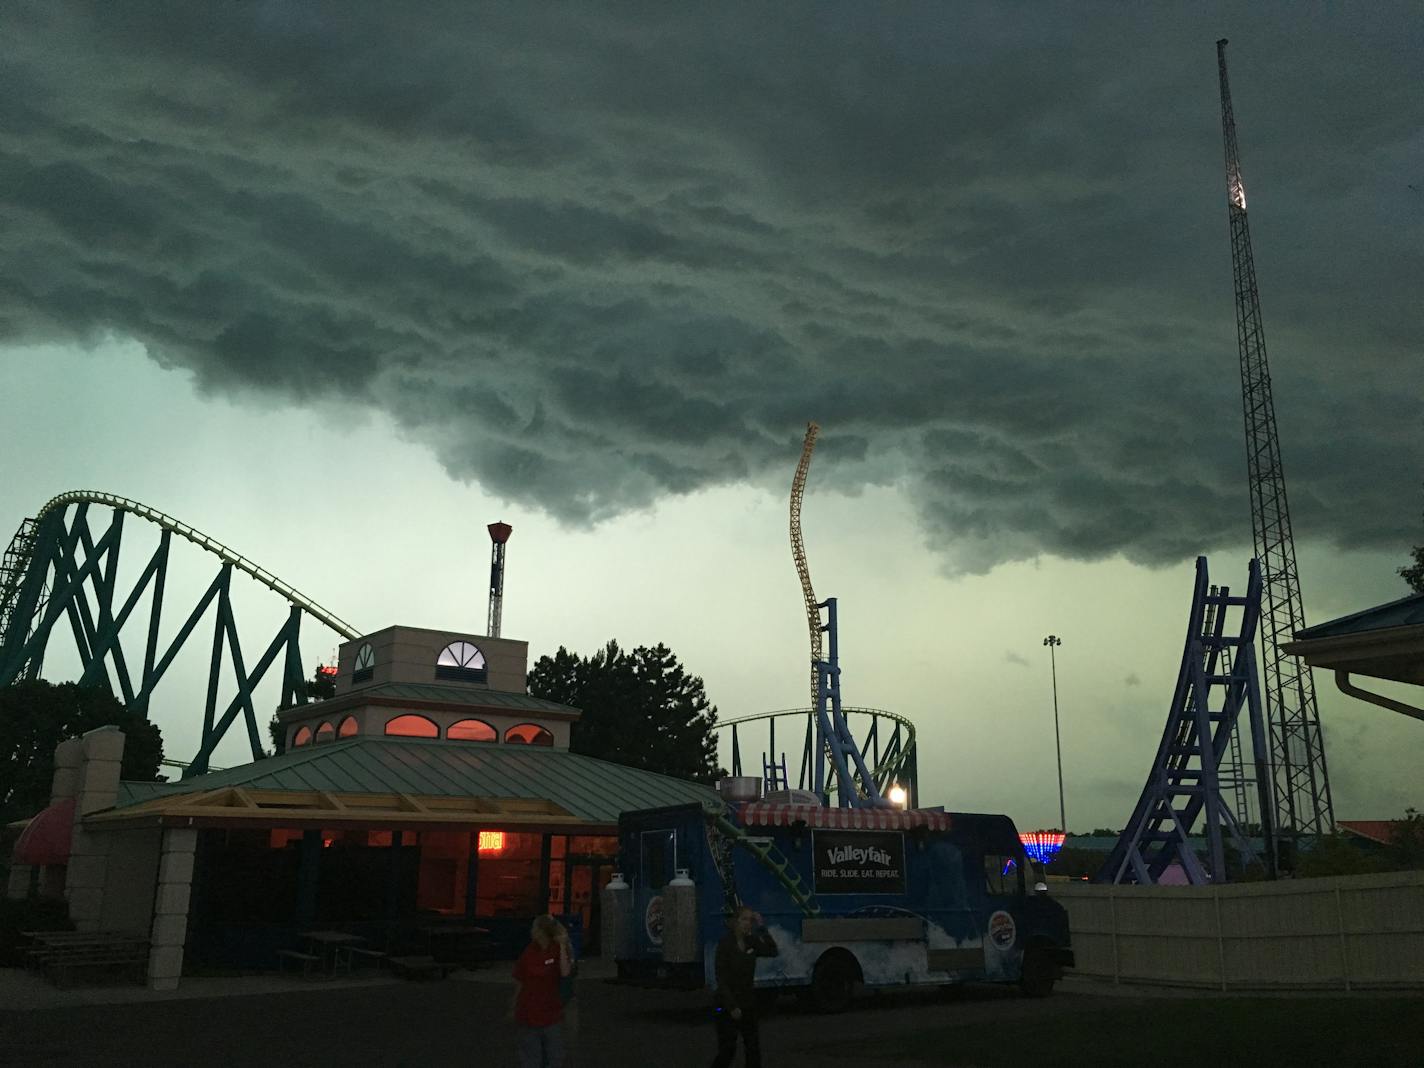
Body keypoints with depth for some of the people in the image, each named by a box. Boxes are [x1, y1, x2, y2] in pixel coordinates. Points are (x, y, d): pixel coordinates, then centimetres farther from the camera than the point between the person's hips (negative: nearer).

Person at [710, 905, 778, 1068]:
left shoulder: (751, 942, 3)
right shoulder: (726, 945, -15)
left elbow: (771, 951, -6)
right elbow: (721, 979, -16)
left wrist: (761, 928, -12)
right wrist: (732, 1007, -20)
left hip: (748, 1004, 6)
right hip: (728, 1006, -6)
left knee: (753, 1048, 8)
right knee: (728, 1050, -2)